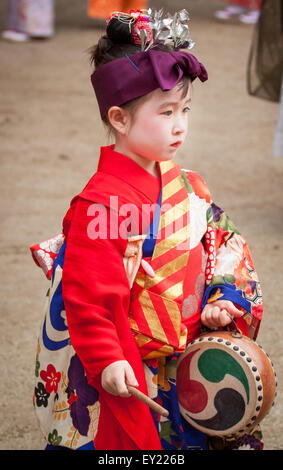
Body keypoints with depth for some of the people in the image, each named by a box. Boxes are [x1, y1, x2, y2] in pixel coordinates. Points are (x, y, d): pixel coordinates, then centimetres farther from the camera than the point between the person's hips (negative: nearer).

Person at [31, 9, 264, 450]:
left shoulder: (185, 185, 4)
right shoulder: (102, 203, -20)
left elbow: (221, 253, 15)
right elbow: (87, 293, -21)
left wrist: (223, 304, -1)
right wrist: (105, 360, -24)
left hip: (183, 360, 7)